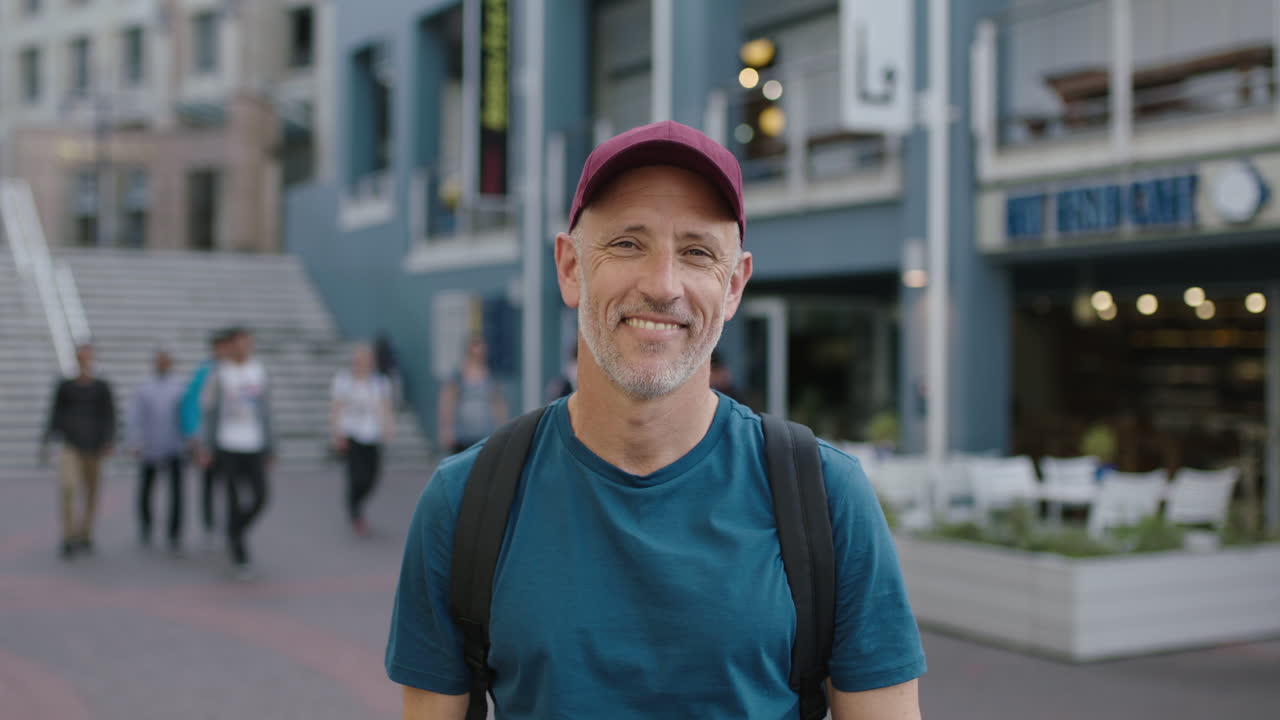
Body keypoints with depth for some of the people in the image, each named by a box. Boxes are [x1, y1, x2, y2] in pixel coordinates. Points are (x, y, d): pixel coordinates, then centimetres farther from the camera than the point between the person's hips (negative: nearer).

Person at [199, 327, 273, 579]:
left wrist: (270, 447, 10)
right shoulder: (220, 374, -4)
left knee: (259, 498, -4)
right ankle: (240, 559, 7)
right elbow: (210, 412, -1)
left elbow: (265, 412, 11)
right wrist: (207, 448, -4)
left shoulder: (259, 371, 7)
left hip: (254, 447, 4)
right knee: (235, 502, -3)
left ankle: (235, 533, 25)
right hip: (228, 447, -3)